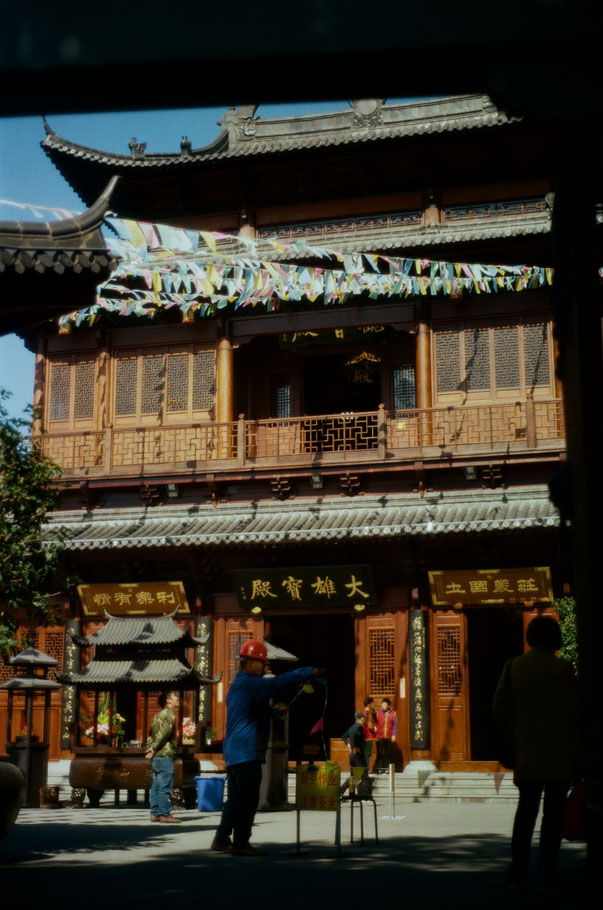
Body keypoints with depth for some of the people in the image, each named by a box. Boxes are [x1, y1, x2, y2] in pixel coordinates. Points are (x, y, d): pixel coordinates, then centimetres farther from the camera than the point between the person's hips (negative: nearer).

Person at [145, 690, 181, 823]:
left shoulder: (158, 715, 20)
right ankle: (165, 814, -4)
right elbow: (164, 733, -20)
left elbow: (151, 733, 18)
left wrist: (151, 748, 8)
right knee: (165, 786, -6)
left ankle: (155, 813, 13)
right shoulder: (169, 714, -10)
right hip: (164, 755, -9)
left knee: (156, 786, 10)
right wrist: (154, 748, -14)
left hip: (156, 757, 10)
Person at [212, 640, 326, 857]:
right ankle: (241, 843, -1)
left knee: (236, 798, 15)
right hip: (247, 751, -10)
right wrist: (312, 672, -14)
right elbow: (280, 682, -18)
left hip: (234, 751, 10)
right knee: (247, 799, -5)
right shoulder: (249, 683, -12)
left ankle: (221, 840, 19)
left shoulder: (237, 684, 20)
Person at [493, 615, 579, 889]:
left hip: (526, 752, 4)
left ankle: (517, 874, 10)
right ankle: (546, 876, 4)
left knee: (525, 809, 13)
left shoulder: (514, 666, 1)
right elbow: (571, 713, -8)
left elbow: (499, 707, 1)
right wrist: (573, 749, 2)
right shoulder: (562, 669, -10)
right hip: (558, 753, -3)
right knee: (553, 812, 4)